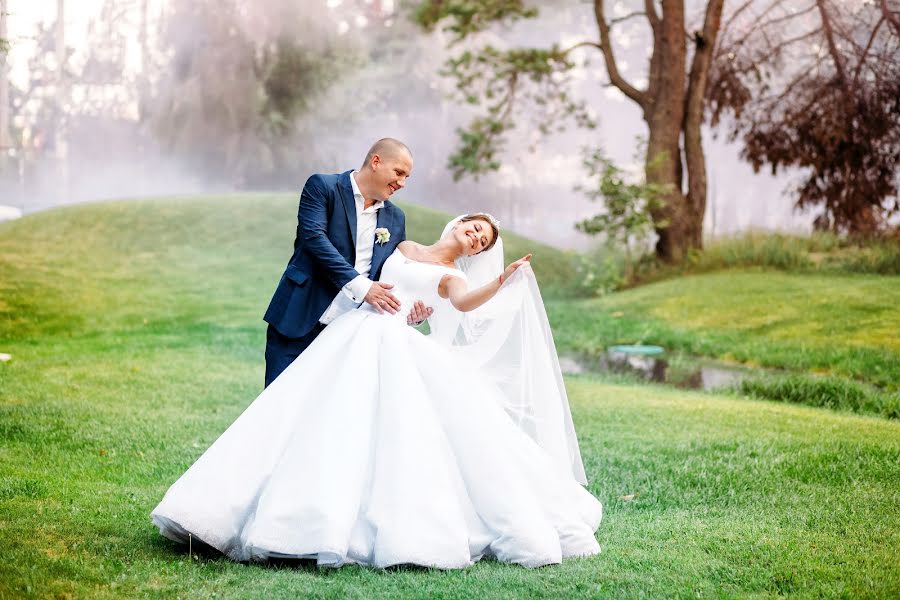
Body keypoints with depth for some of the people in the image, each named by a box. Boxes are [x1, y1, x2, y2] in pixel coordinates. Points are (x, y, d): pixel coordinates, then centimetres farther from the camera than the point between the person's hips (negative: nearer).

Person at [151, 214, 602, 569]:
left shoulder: (453, 276, 12)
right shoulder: (402, 247, 24)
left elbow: (465, 303, -13)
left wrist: (502, 282, -26)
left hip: (401, 348, -3)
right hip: (355, 337, 3)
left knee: (404, 433, -19)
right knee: (333, 428, -9)